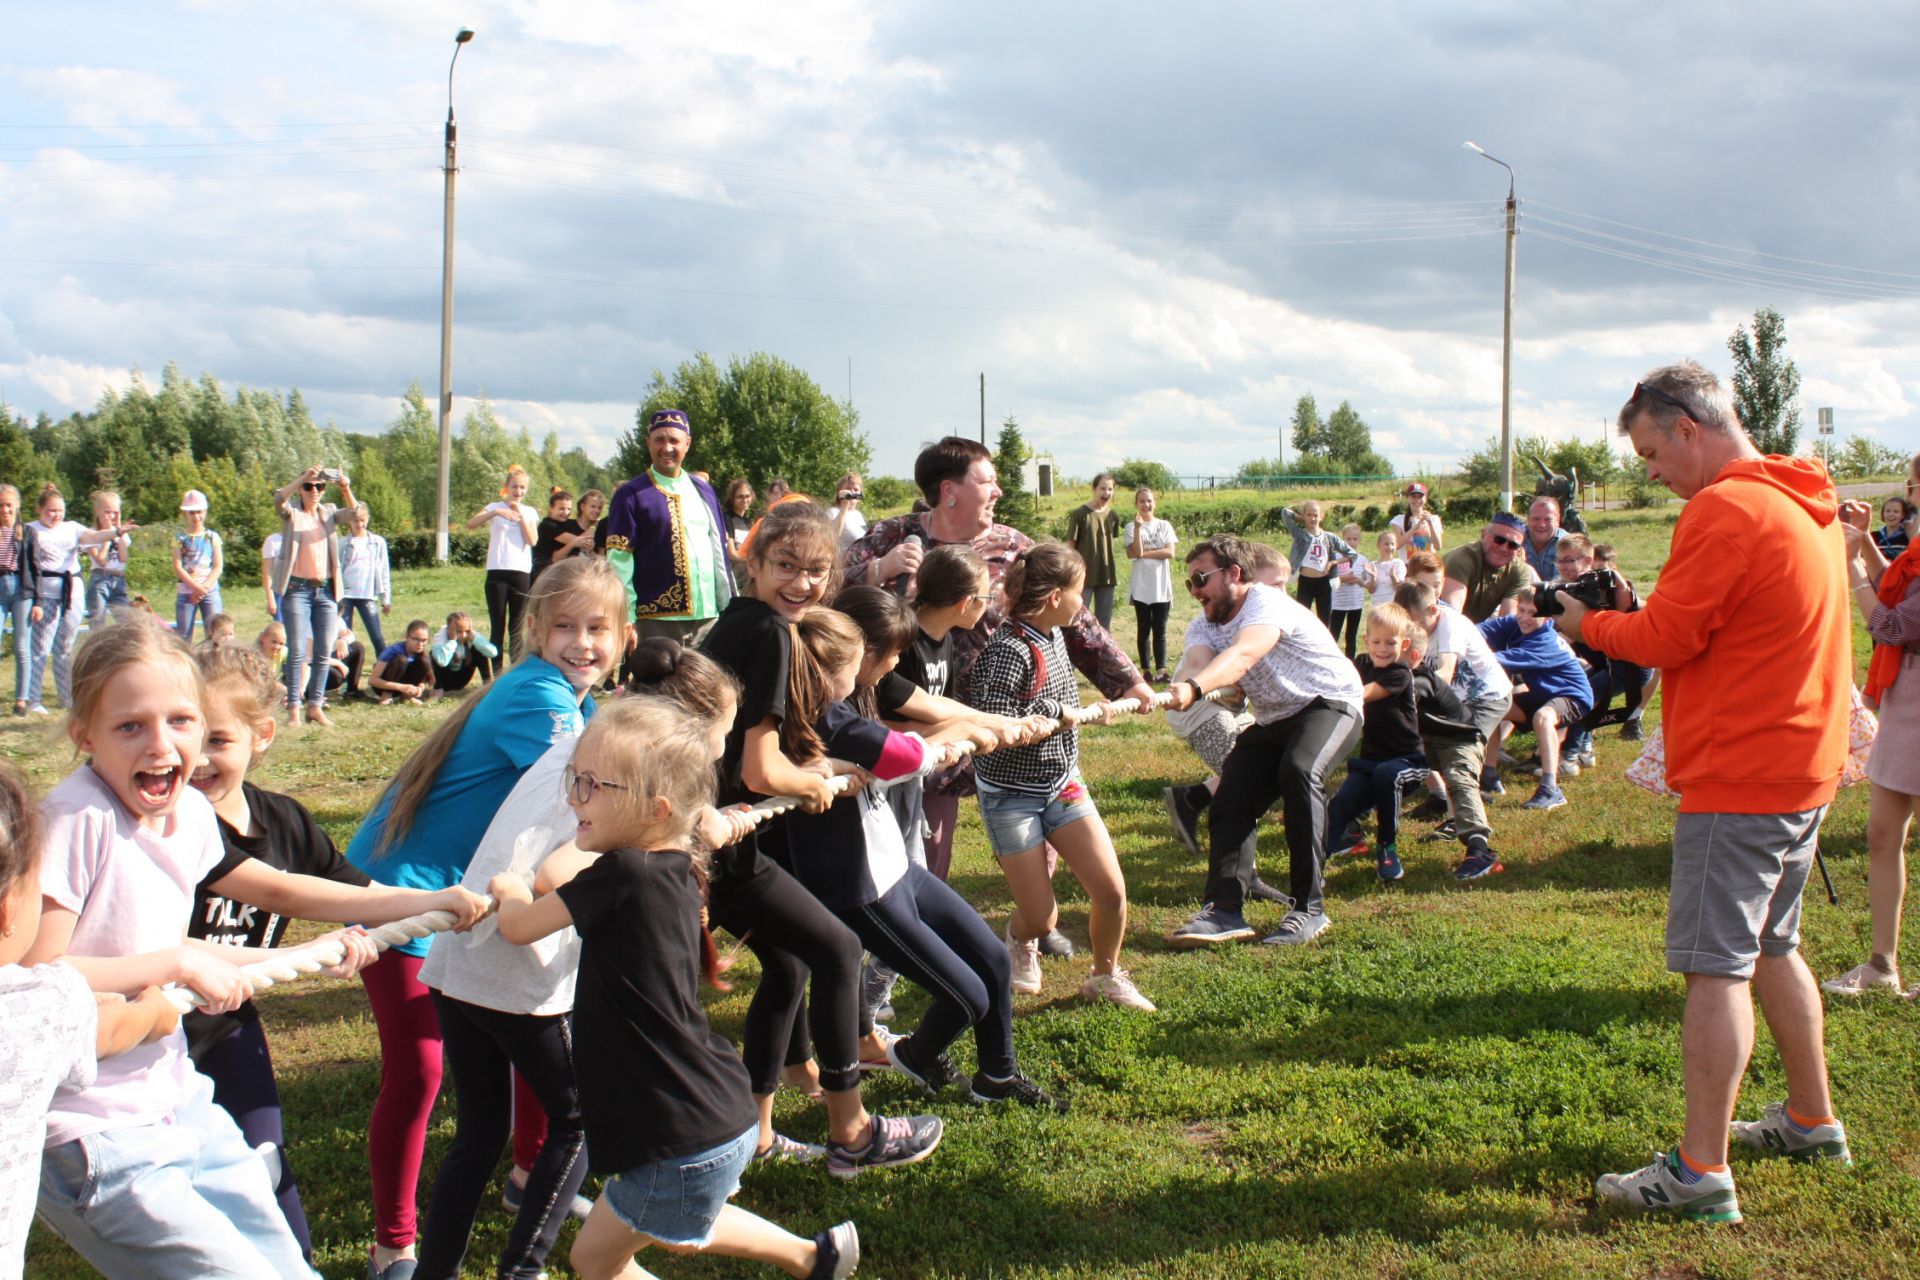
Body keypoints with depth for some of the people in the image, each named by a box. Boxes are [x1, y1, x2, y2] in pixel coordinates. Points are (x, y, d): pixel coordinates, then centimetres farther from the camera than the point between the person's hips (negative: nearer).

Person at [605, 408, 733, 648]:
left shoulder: (703, 491, 13)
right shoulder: (631, 495, -2)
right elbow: (619, 562, -6)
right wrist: (627, 620, -12)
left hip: (708, 617, 4)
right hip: (657, 621, -4)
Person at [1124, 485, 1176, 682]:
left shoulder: (1164, 526, 6)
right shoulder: (1131, 527, 1)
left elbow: (1170, 552, -6)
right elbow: (1136, 553, -13)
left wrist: (1144, 553, -10)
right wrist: (1138, 527, -18)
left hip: (1161, 586, 1)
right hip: (1141, 586, -1)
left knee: (1160, 629, 2)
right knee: (1143, 629, 4)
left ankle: (1161, 670, 1)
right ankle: (1146, 670, 8)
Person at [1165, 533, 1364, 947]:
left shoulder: (1267, 603, -21)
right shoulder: (1203, 626, 4)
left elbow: (1241, 656, -41)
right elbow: (1200, 663, -19)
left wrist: (1193, 689, -58)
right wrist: (1180, 690, -41)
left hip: (1329, 703, -8)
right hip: (1273, 722, 8)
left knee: (1298, 770, -34)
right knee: (1229, 802, -10)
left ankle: (1308, 908, -28)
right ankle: (1225, 910, -14)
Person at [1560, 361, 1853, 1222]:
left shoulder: (1726, 511, -18)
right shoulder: (1804, 505, 14)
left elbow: (1665, 639, -18)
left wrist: (1590, 624, 0)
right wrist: (1632, 616, 7)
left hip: (1739, 776, -10)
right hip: (1803, 767, 10)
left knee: (1716, 966, -7)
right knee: (1770, 948, 21)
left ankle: (1701, 1173, -4)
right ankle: (1811, 1120, 32)